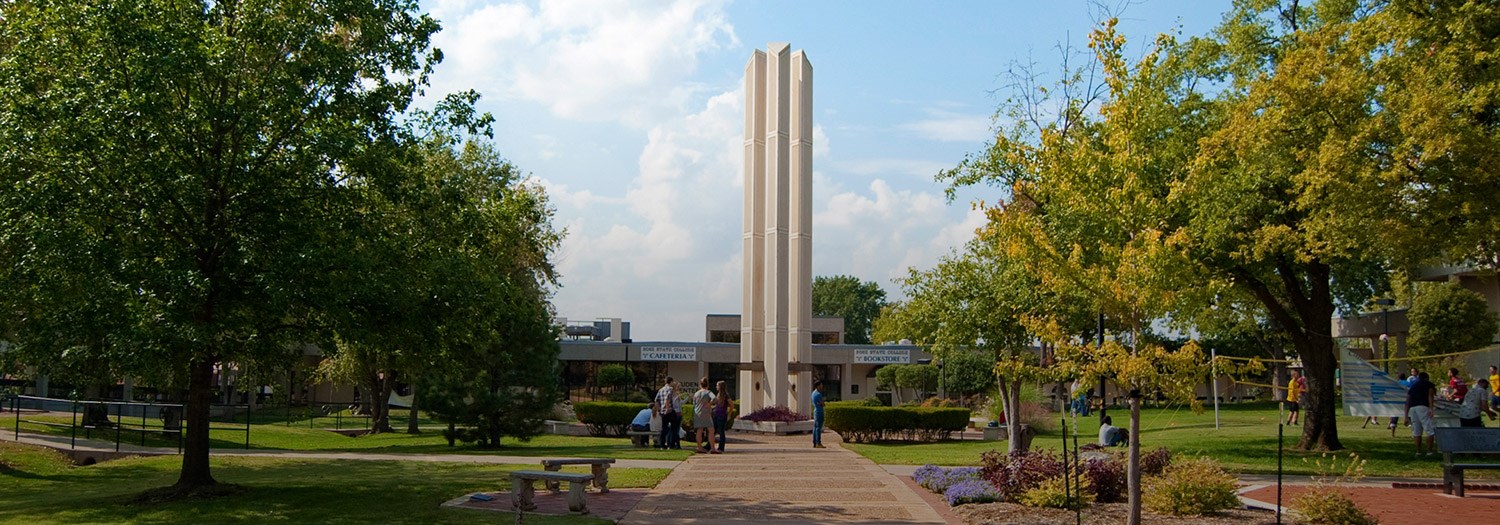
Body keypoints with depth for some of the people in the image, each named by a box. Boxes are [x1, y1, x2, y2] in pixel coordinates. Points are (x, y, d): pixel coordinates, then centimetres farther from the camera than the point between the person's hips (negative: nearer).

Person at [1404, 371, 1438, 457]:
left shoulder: (1413, 386, 30)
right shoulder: (1429, 384, 17)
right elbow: (1430, 395, -2)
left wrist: (1406, 417, 24)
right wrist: (1431, 409, -13)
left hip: (1412, 408, 5)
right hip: (1422, 407, -5)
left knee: (1416, 432, 12)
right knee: (1429, 430, 1)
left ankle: (1418, 452, 12)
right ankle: (1429, 451, -1)